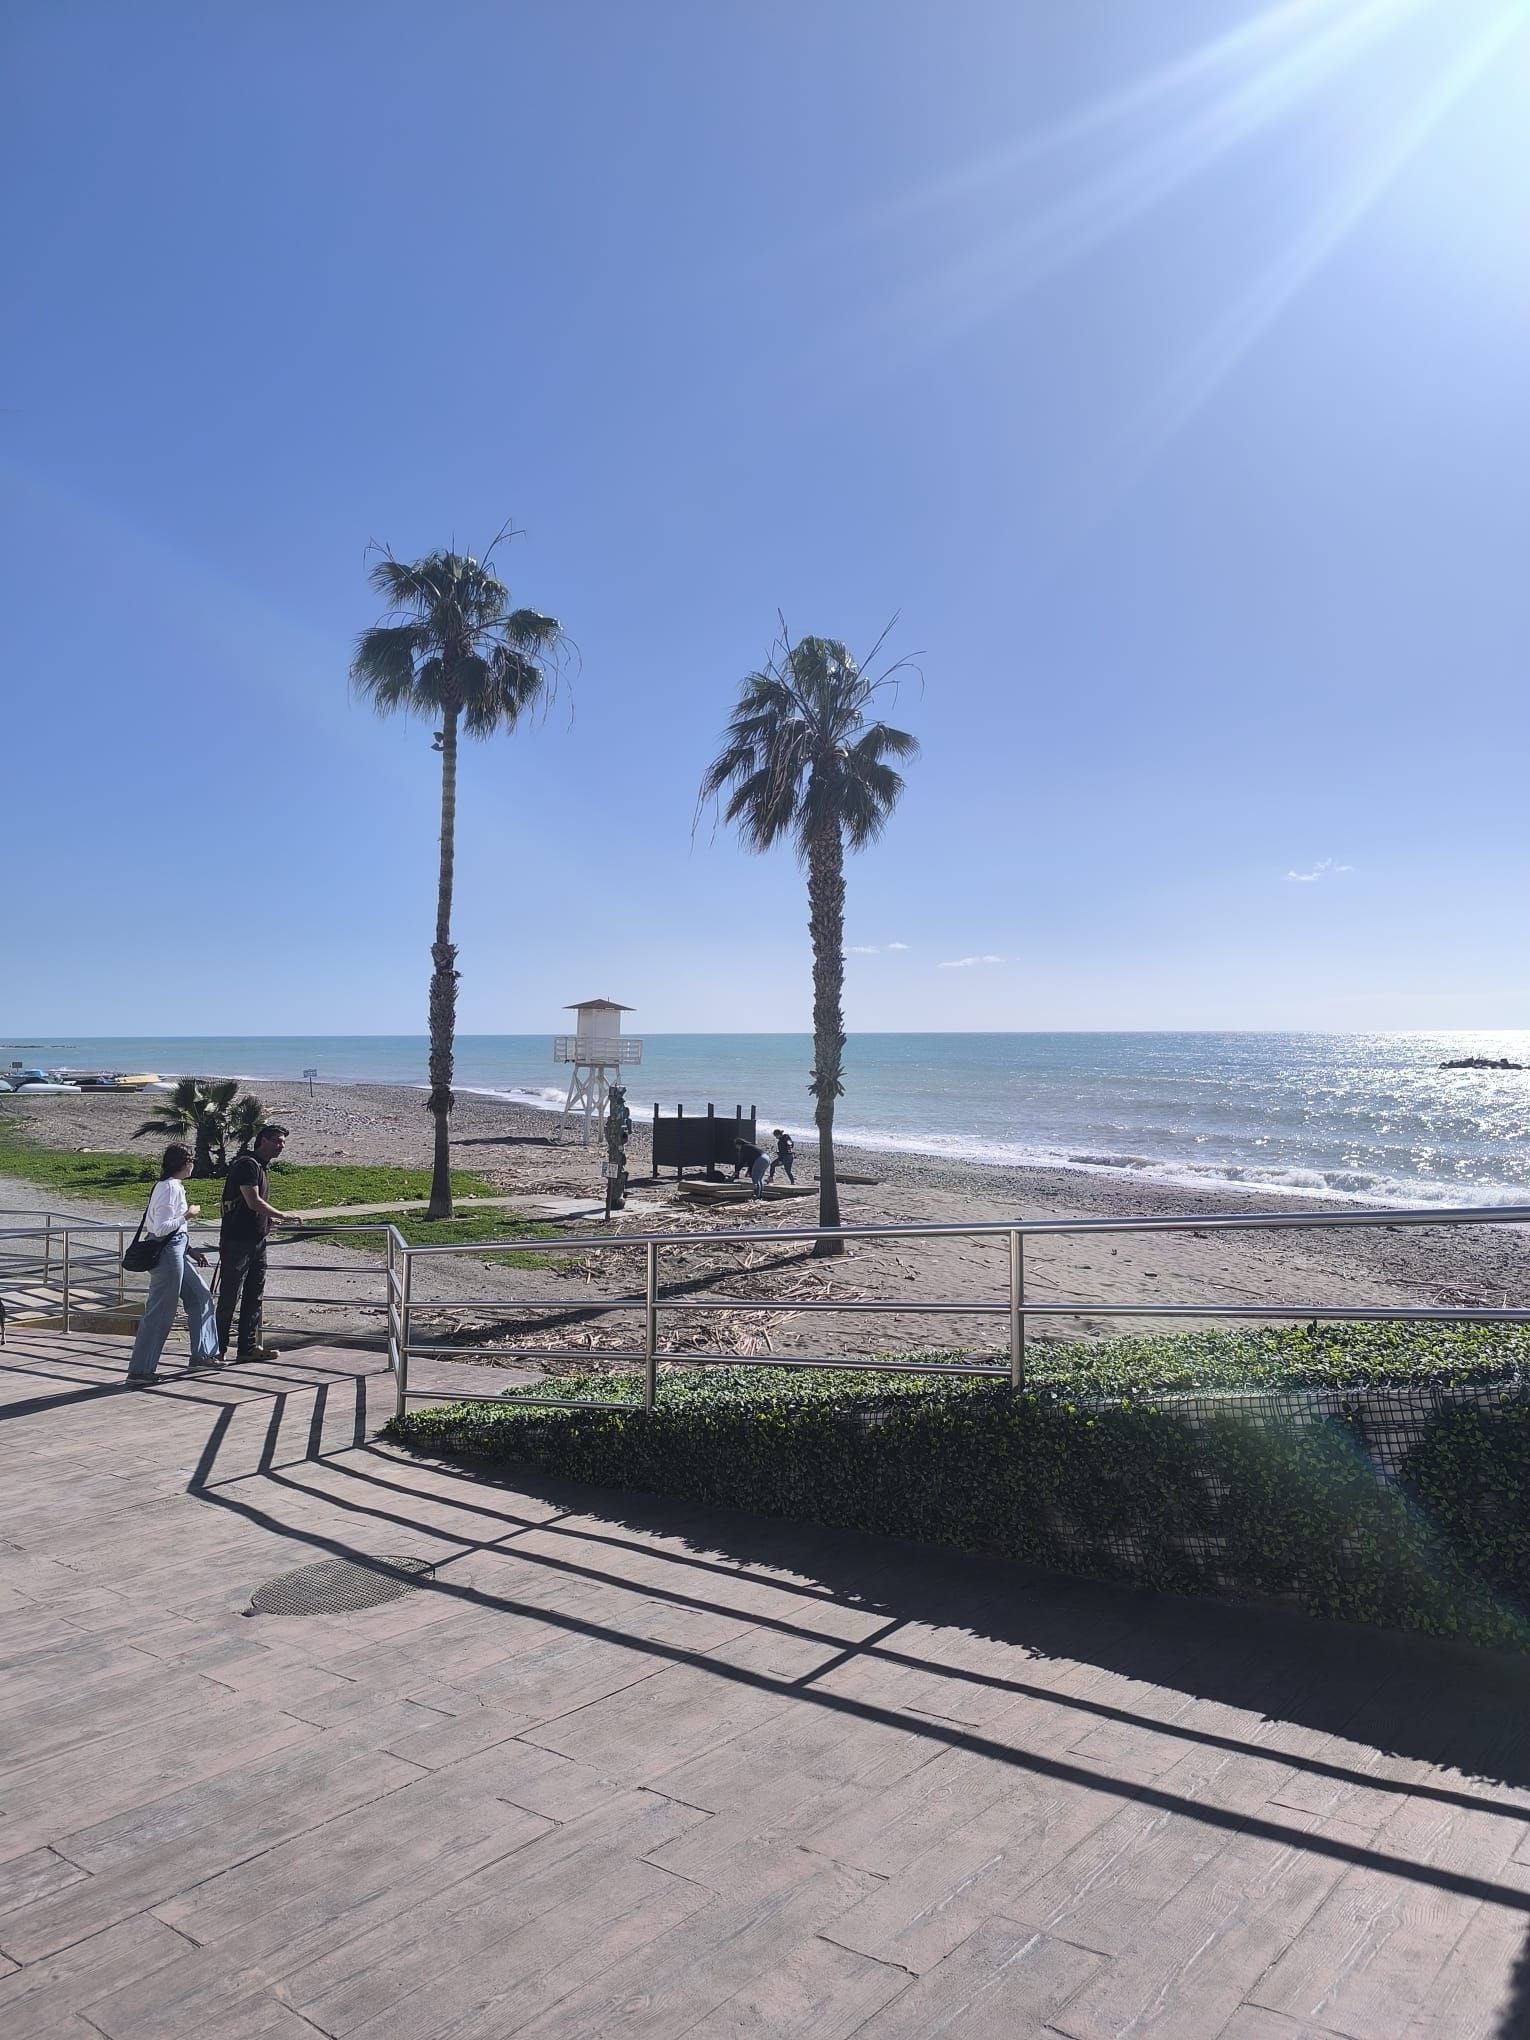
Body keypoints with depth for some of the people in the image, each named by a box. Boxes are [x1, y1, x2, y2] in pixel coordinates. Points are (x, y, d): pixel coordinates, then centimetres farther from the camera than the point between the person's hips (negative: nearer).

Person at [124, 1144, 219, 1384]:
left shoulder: (171, 1186, 12)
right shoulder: (171, 1188, -18)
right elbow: (161, 1228, -24)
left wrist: (189, 1250, 18)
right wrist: (188, 1214, -14)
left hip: (175, 1250, 10)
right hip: (168, 1252, -10)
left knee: (201, 1296, 16)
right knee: (160, 1312, -3)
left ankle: (202, 1354, 24)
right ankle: (140, 1369, 4)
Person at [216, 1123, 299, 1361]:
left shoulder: (258, 1165, 17)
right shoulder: (247, 1164, -14)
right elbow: (254, 1202, -21)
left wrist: (268, 1219, 12)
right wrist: (282, 1216, -13)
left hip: (255, 1241, 10)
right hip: (237, 1241, -10)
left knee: (254, 1296, 12)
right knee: (229, 1297, -3)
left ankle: (249, 1347, 17)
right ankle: (218, 1349, 4)